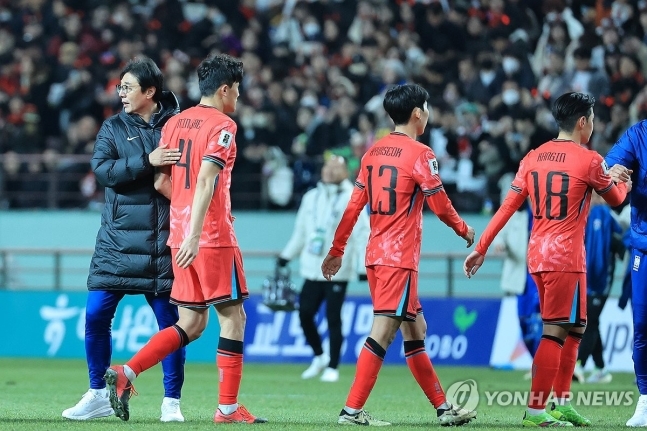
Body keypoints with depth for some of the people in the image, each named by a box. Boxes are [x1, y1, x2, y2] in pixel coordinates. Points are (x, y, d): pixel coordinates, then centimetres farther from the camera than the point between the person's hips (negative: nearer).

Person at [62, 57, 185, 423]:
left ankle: (172, 402, 9)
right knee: (96, 315, -2)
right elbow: (102, 169, -7)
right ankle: (98, 395, 12)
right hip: (117, 239, 2)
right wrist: (147, 162, -18)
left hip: (161, 241, -2)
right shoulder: (114, 127, 8)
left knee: (169, 321, -1)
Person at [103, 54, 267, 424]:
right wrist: (195, 234, -27)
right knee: (233, 317, 2)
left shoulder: (175, 123, 13)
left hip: (180, 237, 7)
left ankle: (125, 374, -1)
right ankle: (228, 407, 1)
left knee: (192, 324, 12)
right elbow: (206, 180, -21)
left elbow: (161, 182, 14)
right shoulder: (222, 125, -9)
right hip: (214, 237, -7)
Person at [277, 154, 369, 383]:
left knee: (333, 319, -4)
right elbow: (300, 231, 22)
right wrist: (286, 255, 21)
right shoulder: (311, 197, 13)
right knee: (305, 313, 0)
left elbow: (362, 234, -9)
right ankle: (319, 356, 20)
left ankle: (332, 367, 6)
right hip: (312, 270, 5)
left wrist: (364, 266, -16)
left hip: (337, 272, -5)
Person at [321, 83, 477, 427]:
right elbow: (440, 205, -8)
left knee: (414, 329, 14)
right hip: (400, 257, -8)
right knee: (382, 331, -10)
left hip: (375, 255, 8)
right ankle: (352, 410, -15)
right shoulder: (419, 154, -10)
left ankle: (443, 408, 19)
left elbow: (353, 206, 11)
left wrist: (336, 250, 16)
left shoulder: (374, 152, 10)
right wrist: (464, 231, 10)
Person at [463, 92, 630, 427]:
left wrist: (481, 248, 10)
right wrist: (621, 183, 30)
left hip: (537, 257, 7)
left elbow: (507, 207, 7)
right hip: (566, 258, -7)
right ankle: (535, 409, -8)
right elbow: (615, 199, 9)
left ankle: (562, 403, 18)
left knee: (574, 328, 18)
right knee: (555, 333, -5)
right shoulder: (589, 161, -8)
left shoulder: (532, 158, 8)